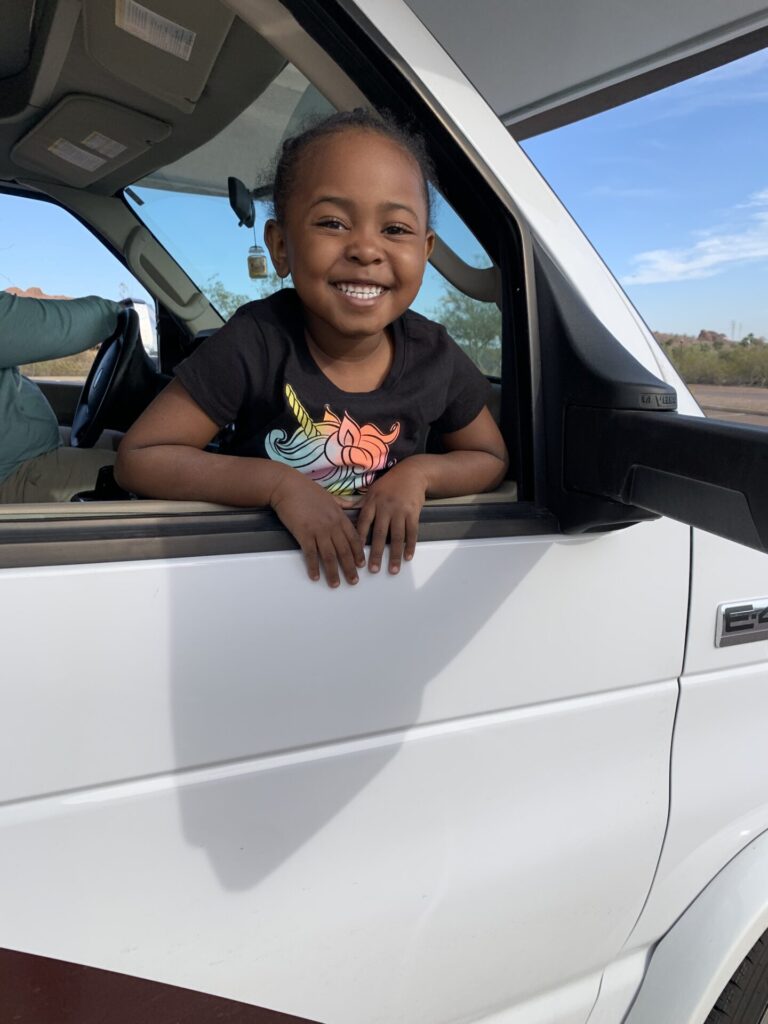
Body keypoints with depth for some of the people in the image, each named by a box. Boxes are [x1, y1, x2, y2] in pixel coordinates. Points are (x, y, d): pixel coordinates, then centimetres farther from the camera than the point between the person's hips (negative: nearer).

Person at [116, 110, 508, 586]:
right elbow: (138, 458, -17)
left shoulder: (435, 356, -11)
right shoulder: (256, 342, -20)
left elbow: (492, 459, 3)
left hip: (385, 560, 2)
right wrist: (280, 484, -26)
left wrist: (419, 472, -17)